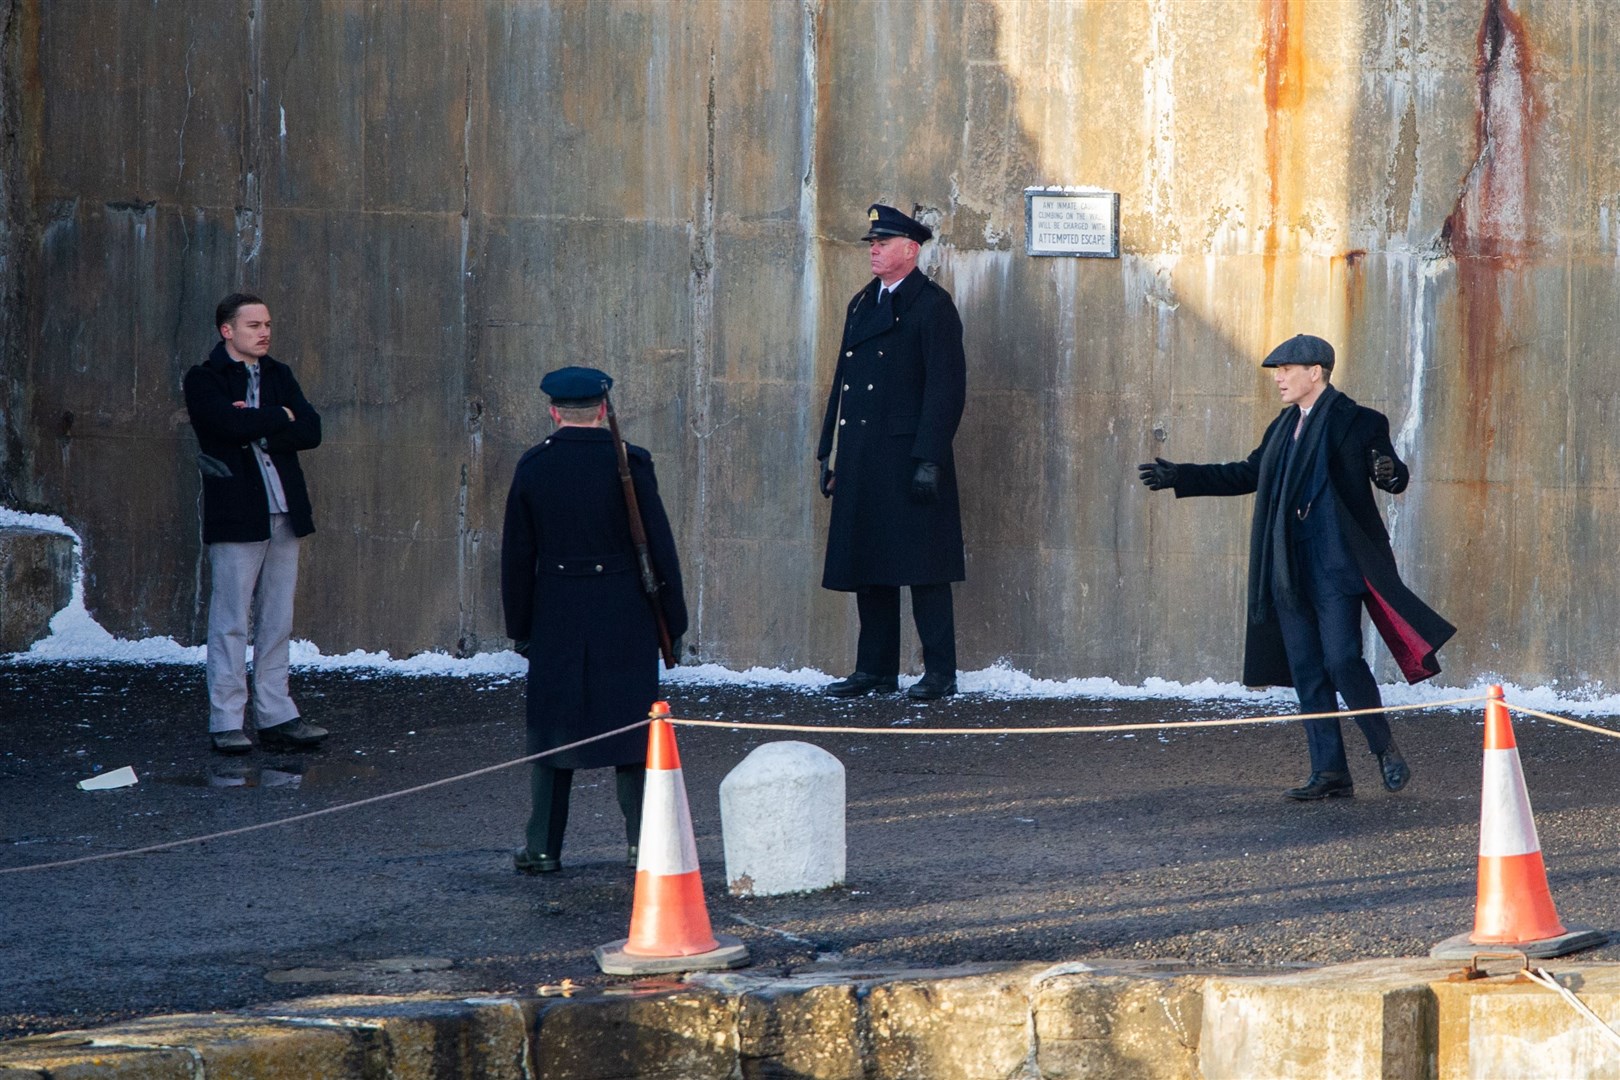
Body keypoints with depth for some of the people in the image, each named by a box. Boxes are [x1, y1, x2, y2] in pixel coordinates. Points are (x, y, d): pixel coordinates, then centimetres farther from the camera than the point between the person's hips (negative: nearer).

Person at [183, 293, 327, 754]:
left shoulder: (278, 375, 16)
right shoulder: (204, 380, -1)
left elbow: (311, 430, 4)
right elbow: (232, 424, -20)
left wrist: (257, 432, -9)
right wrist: (280, 418, -5)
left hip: (283, 510, 6)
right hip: (236, 515, -6)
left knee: (278, 622, 7)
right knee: (231, 621, -5)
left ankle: (275, 716, 11)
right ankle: (226, 721, -2)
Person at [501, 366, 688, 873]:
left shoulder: (532, 466, -1)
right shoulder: (628, 462, -7)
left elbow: (516, 556, 3)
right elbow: (659, 545, -5)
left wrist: (520, 628, 12)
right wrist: (673, 620, 3)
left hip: (556, 617, 1)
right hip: (625, 619, -1)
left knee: (552, 726, 8)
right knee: (631, 724, 6)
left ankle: (541, 846, 8)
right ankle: (643, 841, 5)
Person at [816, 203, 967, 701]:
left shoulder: (932, 305, -6)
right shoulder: (862, 304, 17)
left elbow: (946, 387, -12)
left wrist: (929, 460, -18)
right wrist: (828, 453, 15)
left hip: (910, 455, -8)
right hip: (862, 463, 8)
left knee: (923, 567, -5)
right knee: (868, 568, 9)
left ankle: (939, 672, -1)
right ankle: (875, 670, 15)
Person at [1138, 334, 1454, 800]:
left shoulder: (1358, 422, -3)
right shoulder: (1285, 426, 16)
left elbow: (1395, 477, -4)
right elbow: (1249, 474, 26)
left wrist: (1390, 472, -29)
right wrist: (1179, 477, 25)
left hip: (1335, 564, -7)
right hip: (1290, 567, 7)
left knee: (1341, 660, -14)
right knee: (1307, 671, 5)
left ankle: (1385, 748, 7)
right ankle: (1330, 773, 9)